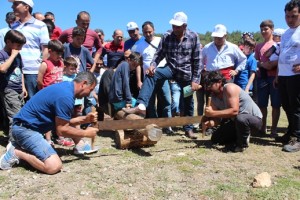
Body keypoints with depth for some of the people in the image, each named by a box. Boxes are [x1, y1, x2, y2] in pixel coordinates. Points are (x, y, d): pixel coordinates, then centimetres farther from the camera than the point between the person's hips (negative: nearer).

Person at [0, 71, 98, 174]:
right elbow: (61, 130, -17)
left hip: (32, 124, 11)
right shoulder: (65, 96, -23)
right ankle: (16, 152, -7)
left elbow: (63, 122, 15)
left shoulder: (66, 86, 6)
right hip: (25, 129, -10)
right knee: (54, 166, -21)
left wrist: (84, 119, 6)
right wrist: (85, 133, -6)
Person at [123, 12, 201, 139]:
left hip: (186, 72, -1)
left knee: (188, 102, 8)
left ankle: (188, 129, 27)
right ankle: (141, 106, -37)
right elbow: (159, 53, -1)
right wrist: (153, 65, -23)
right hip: (171, 68, 1)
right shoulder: (167, 36, -3)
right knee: (151, 74, -28)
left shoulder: (194, 37, -6)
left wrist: (195, 80, -8)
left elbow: (197, 60, -5)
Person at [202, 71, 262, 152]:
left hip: (254, 118, -8)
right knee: (215, 139, 7)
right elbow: (218, 117, -5)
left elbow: (234, 111, -36)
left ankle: (242, 144, -15)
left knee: (240, 119, -42)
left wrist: (213, 113, -36)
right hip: (236, 121, 8)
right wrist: (212, 122, -29)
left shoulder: (230, 88, -25)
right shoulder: (214, 97, -2)